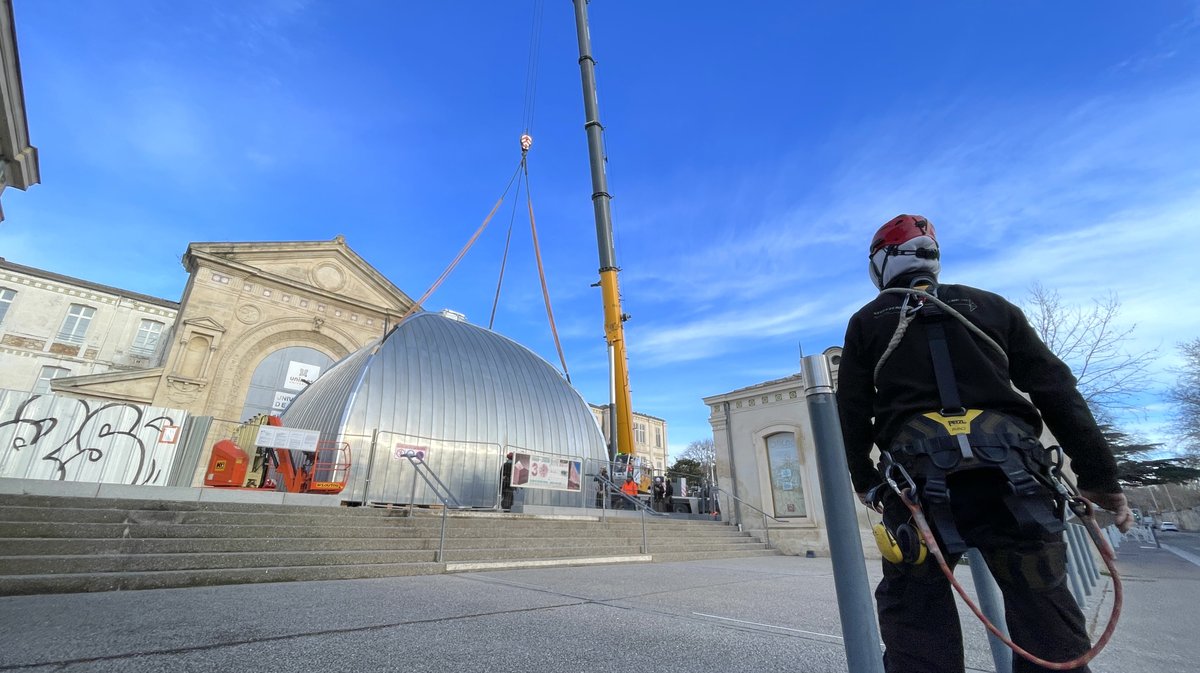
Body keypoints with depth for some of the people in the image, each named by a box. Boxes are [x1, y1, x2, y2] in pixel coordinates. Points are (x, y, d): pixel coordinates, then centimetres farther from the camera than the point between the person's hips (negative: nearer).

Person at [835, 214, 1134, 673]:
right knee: (1045, 615, 12)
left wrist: (863, 479, 17)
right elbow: (1057, 389, 13)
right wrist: (1099, 475, 15)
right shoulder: (991, 306, 18)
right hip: (1012, 473, 3)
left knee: (917, 618, 7)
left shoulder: (867, 322, 10)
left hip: (919, 476, -2)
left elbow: (852, 412, 7)